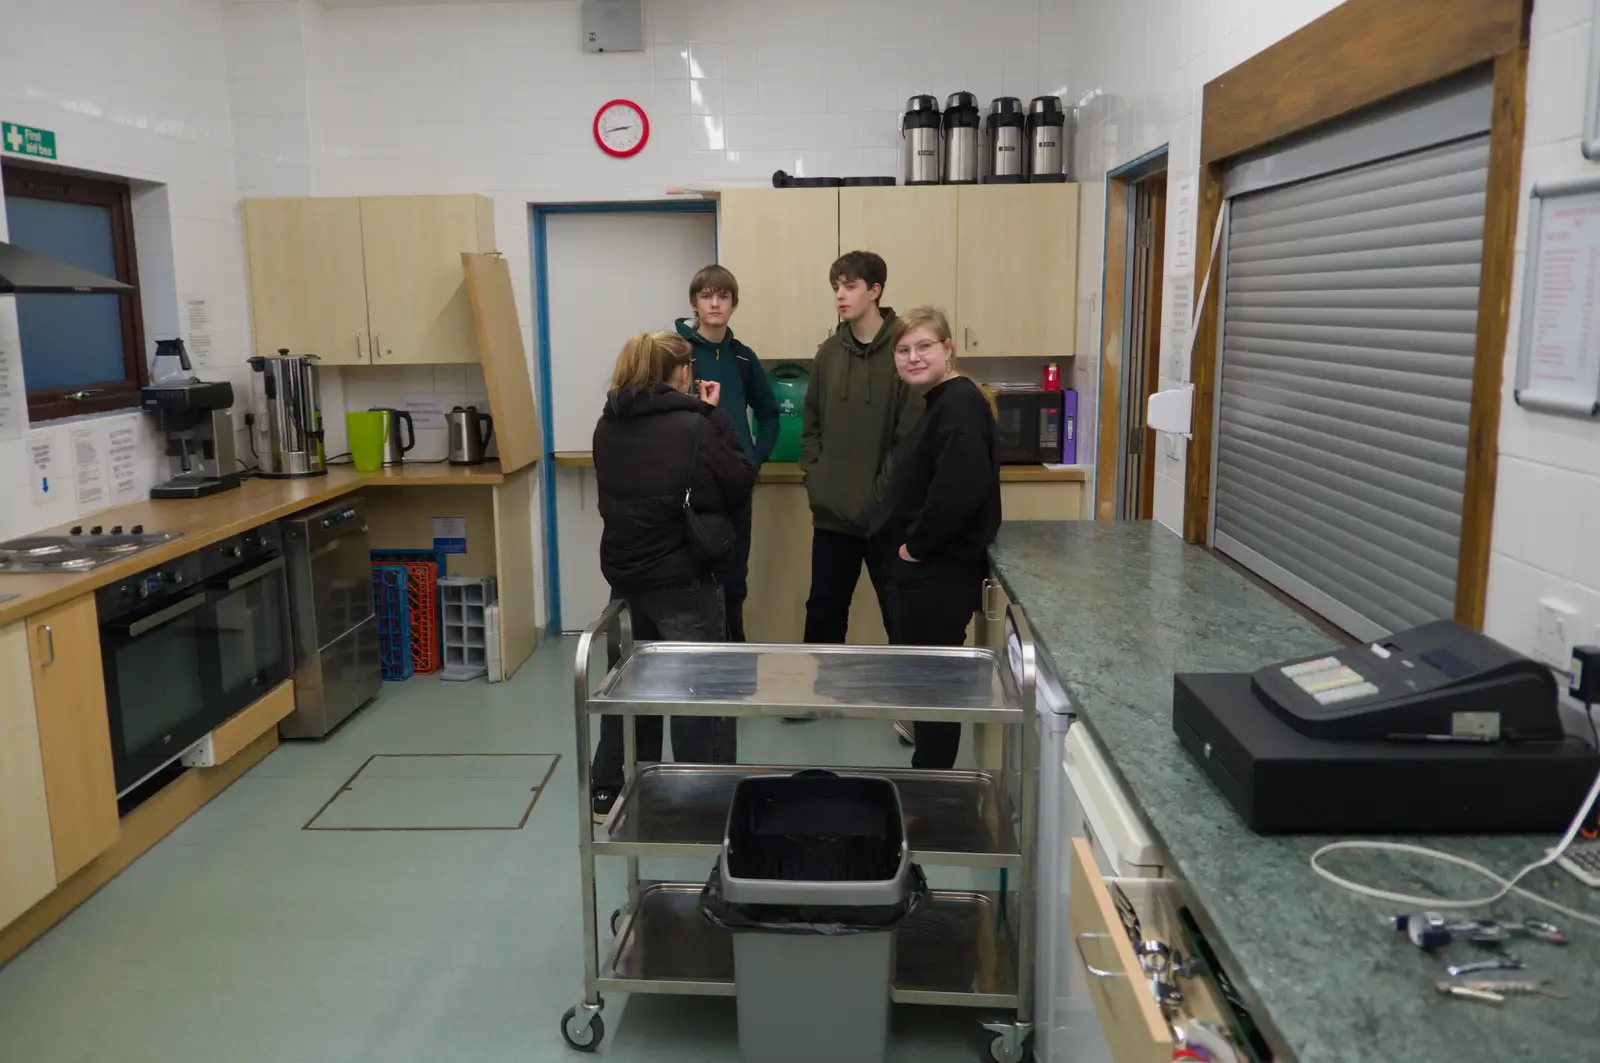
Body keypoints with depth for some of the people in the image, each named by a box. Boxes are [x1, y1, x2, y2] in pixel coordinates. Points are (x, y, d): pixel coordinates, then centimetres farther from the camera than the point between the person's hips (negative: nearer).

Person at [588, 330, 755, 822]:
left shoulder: (608, 427, 2)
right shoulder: (692, 427, -16)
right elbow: (740, 485, -10)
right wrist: (715, 418, -3)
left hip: (625, 573, 7)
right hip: (683, 578, -6)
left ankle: (608, 791, 32)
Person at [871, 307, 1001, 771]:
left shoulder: (960, 403, -17)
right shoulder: (939, 403, 15)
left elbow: (959, 488, -30)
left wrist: (916, 545, -19)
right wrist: (909, 545, 9)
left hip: (940, 571, -10)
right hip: (925, 567, 10)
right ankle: (928, 776, 31)